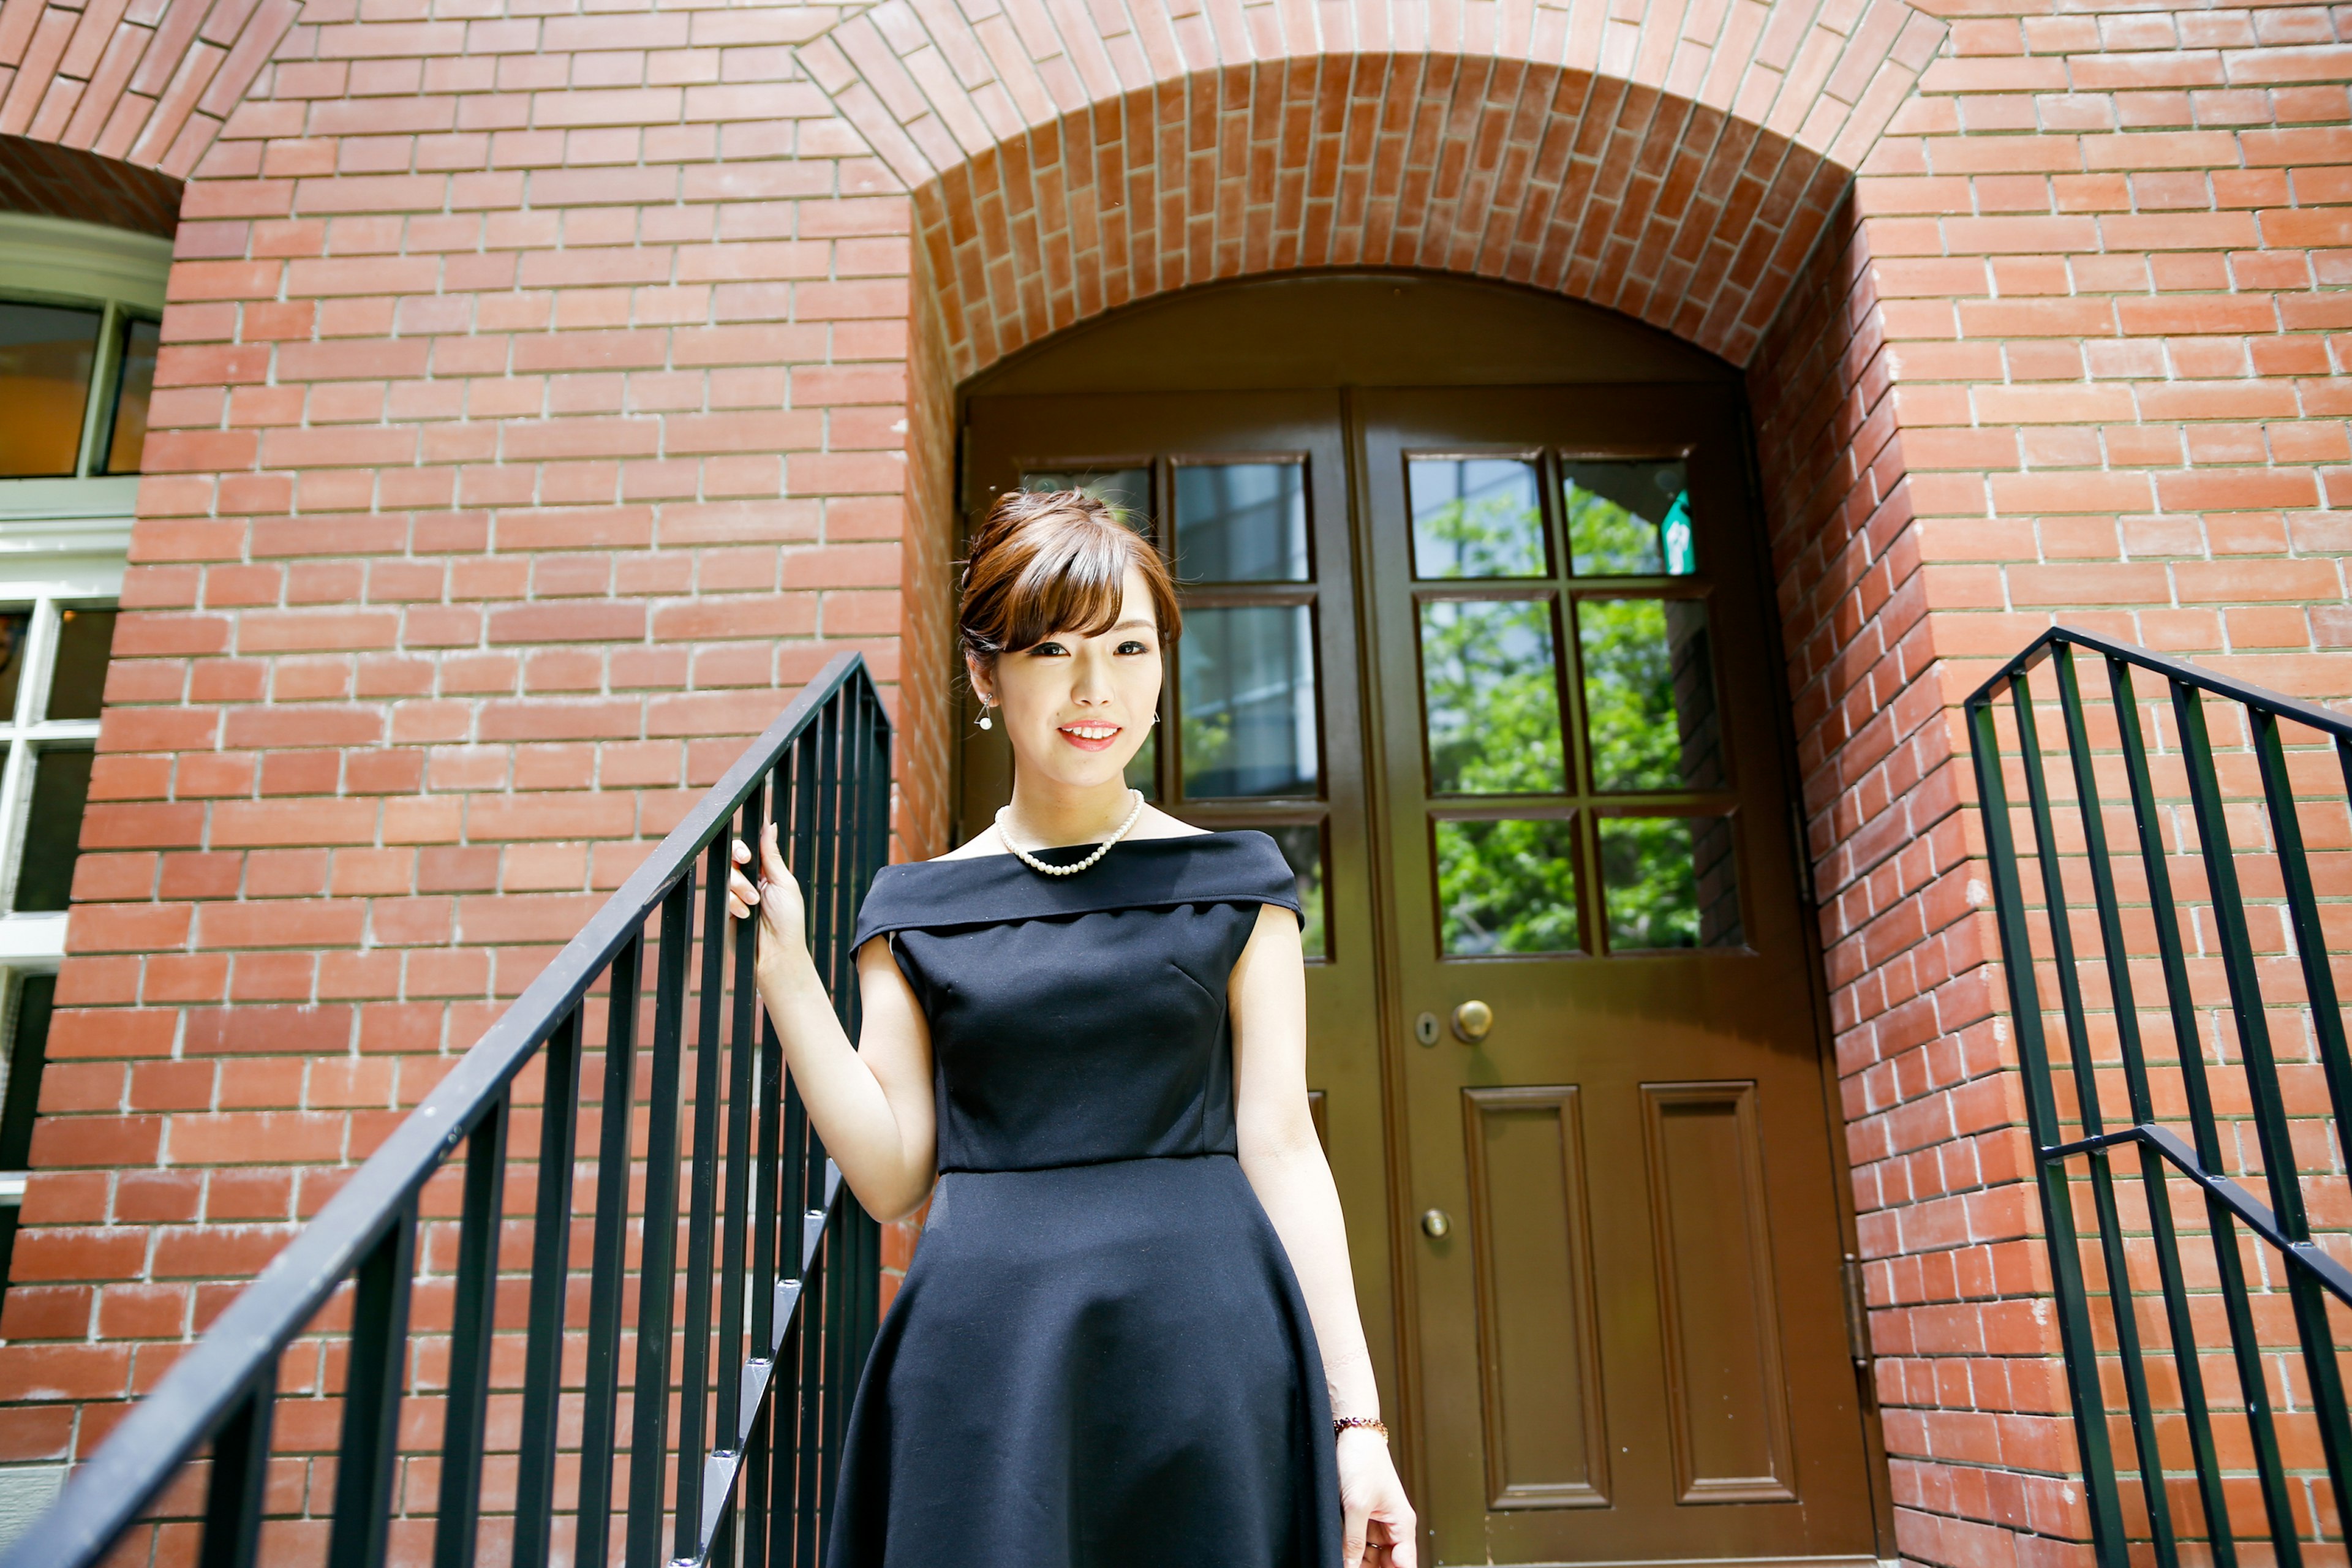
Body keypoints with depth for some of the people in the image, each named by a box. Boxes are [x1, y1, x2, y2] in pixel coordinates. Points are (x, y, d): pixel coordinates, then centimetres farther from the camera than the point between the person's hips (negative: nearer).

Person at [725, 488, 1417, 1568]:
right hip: (985, 1365, 1)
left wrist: (1356, 1415, -4)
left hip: (1201, 1348, 0)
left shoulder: (1232, 882, 4)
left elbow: (1280, 1147, 0)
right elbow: (891, 1174, 3)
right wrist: (784, 967, -4)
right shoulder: (918, 909, 7)